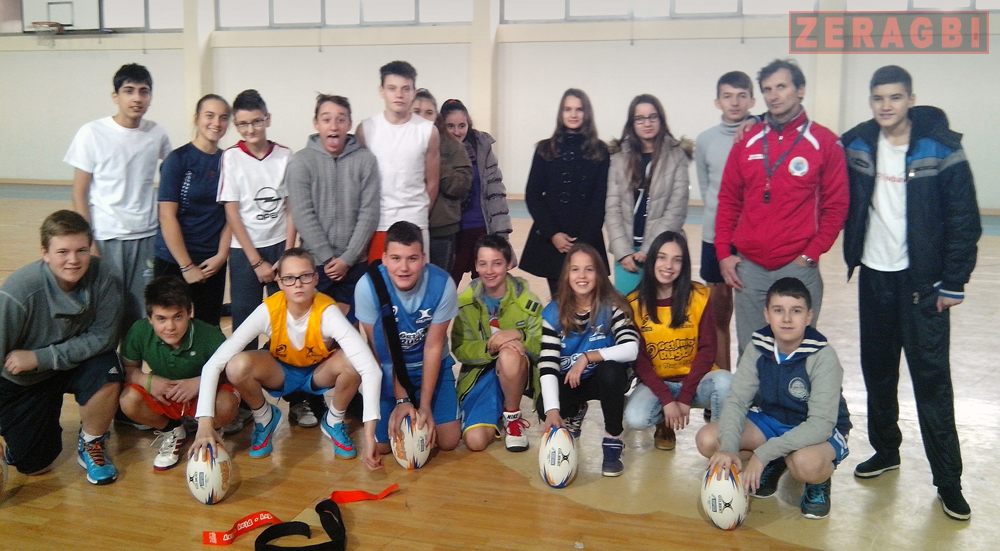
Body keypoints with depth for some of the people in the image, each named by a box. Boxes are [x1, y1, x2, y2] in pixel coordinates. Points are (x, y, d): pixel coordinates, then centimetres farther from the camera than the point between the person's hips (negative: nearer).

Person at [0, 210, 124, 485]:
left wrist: (39, 357, -26)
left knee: (107, 375, -32)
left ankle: (91, 443, -2)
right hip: (23, 380, -1)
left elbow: (103, 337, -21)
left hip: (76, 365, 1)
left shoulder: (104, 278, -26)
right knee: (34, 467, 1)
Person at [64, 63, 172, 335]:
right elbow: (79, 193, -4)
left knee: (144, 313, 5)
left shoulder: (157, 134, 0)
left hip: (148, 236, 3)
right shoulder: (92, 134, -7)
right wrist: (88, 242, -9)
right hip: (106, 238, -2)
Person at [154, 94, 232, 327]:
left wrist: (221, 255, -6)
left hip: (214, 263, 4)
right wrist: (187, 266, -12)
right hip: (174, 261, -4)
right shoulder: (179, 159, -7)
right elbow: (167, 216, -11)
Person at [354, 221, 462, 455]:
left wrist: (425, 405, -14)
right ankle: (404, 407, 25)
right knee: (381, 445, -6)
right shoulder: (368, 286, -26)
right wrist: (401, 400, -14)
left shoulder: (442, 284, -25)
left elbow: (433, 347, -14)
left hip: (432, 367, 1)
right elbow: (382, 350, -14)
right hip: (389, 371, 0)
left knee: (448, 441, -5)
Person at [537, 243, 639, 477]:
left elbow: (631, 349, -30)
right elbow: (547, 365, -21)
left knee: (610, 370, -36)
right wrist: (553, 411, -34)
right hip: (569, 381, 2)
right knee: (544, 407, -26)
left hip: (605, 379, -2)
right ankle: (574, 414, 16)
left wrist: (587, 357, -35)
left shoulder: (613, 306, -16)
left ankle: (613, 442, -13)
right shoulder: (554, 312, -13)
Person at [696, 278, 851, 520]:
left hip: (821, 432, -5)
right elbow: (737, 401, -15)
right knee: (707, 440, -17)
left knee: (806, 463, -41)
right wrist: (729, 448, -35)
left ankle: (819, 481, -1)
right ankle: (774, 466, 9)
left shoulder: (823, 357, -25)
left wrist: (763, 453, -37)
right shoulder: (758, 349, -13)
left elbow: (821, 424, -30)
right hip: (771, 421, 5)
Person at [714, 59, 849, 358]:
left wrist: (811, 255, -6)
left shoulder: (824, 142, 0)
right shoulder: (747, 141, 8)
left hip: (798, 268, -2)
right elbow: (728, 201, 11)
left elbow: (836, 206, 0)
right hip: (748, 267, 3)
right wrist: (723, 253, 4)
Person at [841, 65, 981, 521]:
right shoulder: (856, 144, 1)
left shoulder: (941, 148, -10)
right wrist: (851, 256, 0)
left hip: (921, 279, -4)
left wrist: (954, 283, -10)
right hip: (873, 276, 4)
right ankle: (885, 450, 31)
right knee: (877, 369, 13)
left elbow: (964, 219, -9)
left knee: (931, 376, -3)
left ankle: (948, 480, 7)